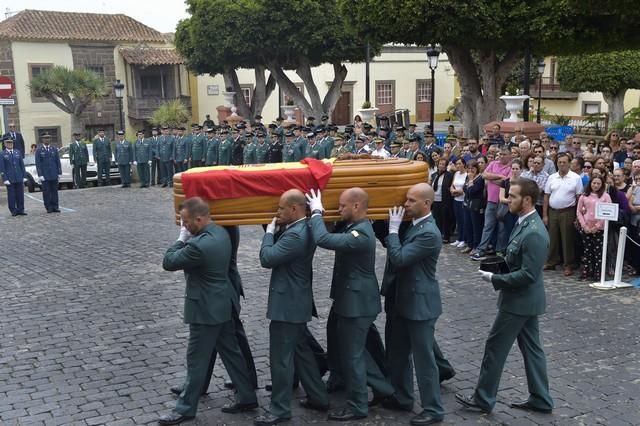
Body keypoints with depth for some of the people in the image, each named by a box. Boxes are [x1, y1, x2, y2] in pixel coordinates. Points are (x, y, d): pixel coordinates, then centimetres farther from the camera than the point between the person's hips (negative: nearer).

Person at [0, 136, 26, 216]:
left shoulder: (18, 152, 11)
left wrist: (23, 176, 6)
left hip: (19, 178, 3)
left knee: (20, 194, 4)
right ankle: (13, 211, 7)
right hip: (9, 179, -3)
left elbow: (22, 165, 12)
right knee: (11, 195, 0)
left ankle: (20, 210, 10)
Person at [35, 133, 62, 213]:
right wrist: (40, 175, -10)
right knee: (46, 192, 0)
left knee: (54, 191, 4)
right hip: (44, 175, -3)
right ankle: (49, 207, 4)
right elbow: (38, 164, -3)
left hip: (54, 175, 3)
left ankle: (55, 207, 9)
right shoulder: (39, 151, 0)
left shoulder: (54, 149, 9)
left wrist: (59, 172, 4)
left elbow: (58, 161, 10)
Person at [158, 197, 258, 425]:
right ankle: (246, 397, 28)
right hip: (222, 304, 9)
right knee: (231, 352, 18)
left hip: (206, 309, -9)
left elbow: (168, 262, -17)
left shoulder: (200, 246, -29)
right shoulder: (221, 232, 0)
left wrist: (181, 239, -7)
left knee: (196, 360, 5)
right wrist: (187, 239, 1)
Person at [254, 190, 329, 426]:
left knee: (280, 357, 0)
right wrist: (277, 229, 2)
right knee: (300, 350, 20)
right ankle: (318, 397, 29)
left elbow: (267, 258, -24)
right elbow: (278, 252, 16)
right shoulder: (303, 229, 9)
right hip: (296, 301, 11)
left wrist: (270, 231, -11)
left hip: (287, 304, -11)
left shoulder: (295, 235, -25)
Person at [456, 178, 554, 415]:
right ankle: (540, 399, 27)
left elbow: (528, 274, -27)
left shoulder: (534, 233, -26)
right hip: (524, 299, 10)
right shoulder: (525, 223, 5)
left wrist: (494, 279, -20)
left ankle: (483, 399, 16)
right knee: (530, 347, 16)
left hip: (519, 300, -10)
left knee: (496, 347, 2)